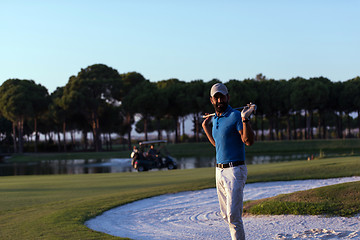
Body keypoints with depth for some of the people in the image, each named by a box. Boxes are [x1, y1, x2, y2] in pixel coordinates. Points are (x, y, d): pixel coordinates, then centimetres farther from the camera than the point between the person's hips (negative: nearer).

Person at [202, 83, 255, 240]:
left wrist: (245, 119, -31)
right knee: (226, 214, 14)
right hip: (220, 171, 9)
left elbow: (249, 141, -21)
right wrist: (206, 127, 26)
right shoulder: (215, 119, 15)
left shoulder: (235, 116, -10)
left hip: (235, 170, -9)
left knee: (233, 215, -12)